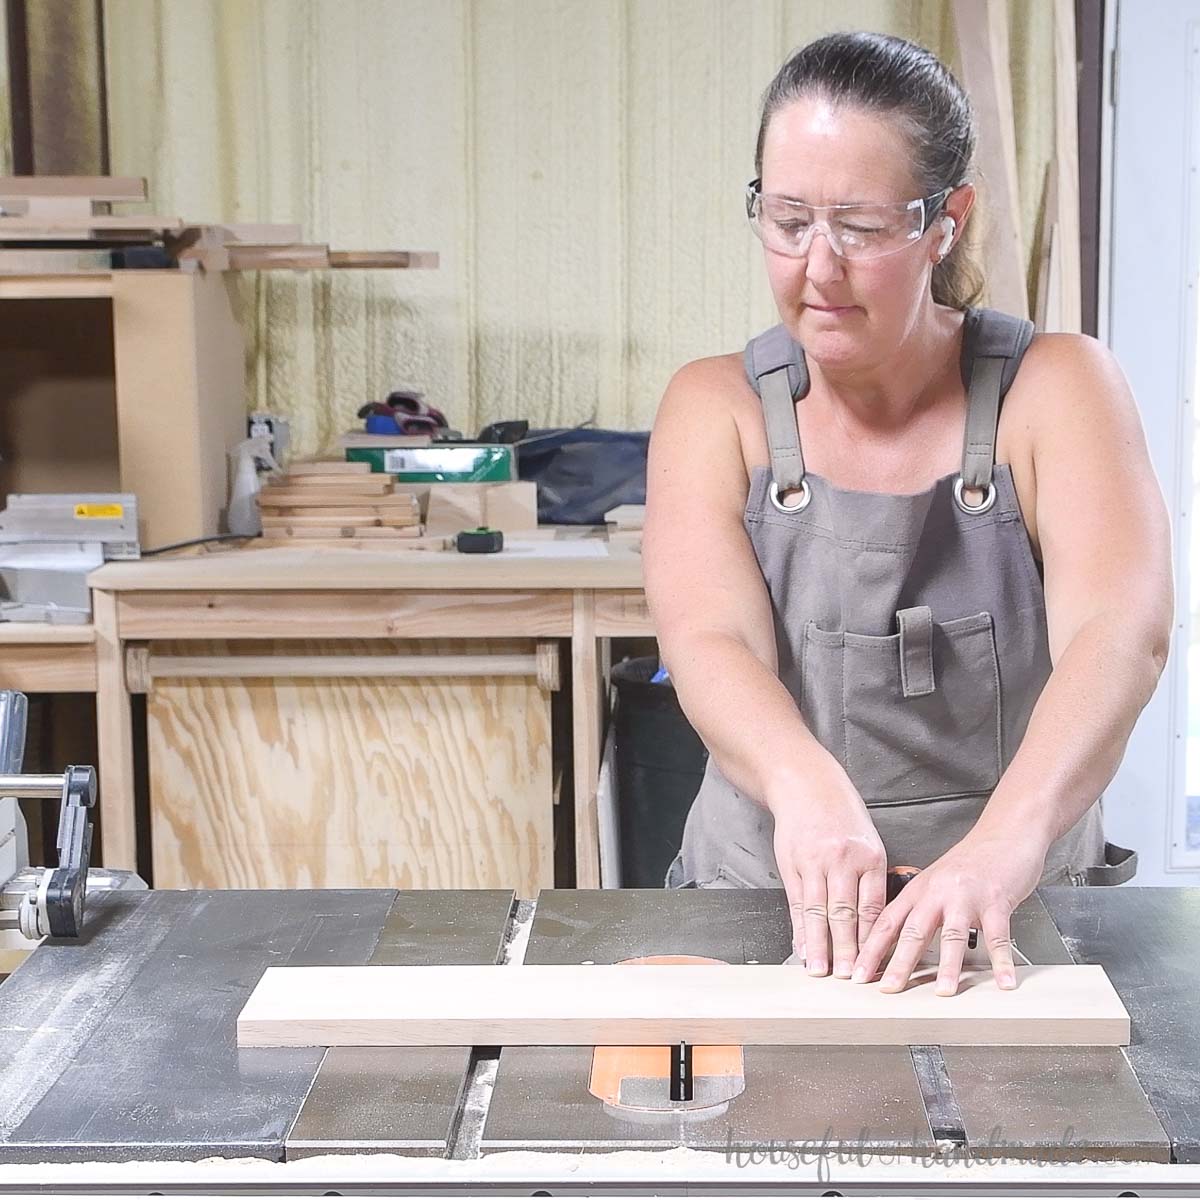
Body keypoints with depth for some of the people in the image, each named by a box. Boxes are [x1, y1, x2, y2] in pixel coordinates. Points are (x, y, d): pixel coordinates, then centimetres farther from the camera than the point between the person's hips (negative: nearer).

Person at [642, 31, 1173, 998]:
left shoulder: (1056, 387, -2)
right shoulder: (715, 408, 1)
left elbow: (1121, 631, -19)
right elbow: (710, 643, -15)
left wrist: (1009, 838, -37)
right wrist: (805, 786, -36)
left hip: (1021, 919, 0)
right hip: (770, 911, 1)